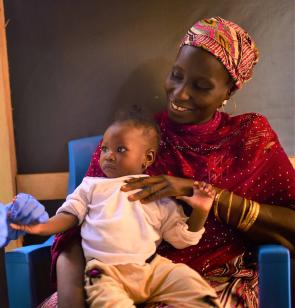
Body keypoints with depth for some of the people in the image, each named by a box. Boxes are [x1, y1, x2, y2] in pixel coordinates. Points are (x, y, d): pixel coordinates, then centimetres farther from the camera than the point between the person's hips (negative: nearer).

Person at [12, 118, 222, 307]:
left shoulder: (159, 197, 17)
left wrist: (200, 212, 0)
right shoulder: (93, 185, 19)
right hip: (106, 270, -1)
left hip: (153, 266, 2)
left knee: (189, 282, -19)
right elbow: (71, 214, 15)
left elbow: (182, 238, 17)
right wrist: (42, 227, -5)